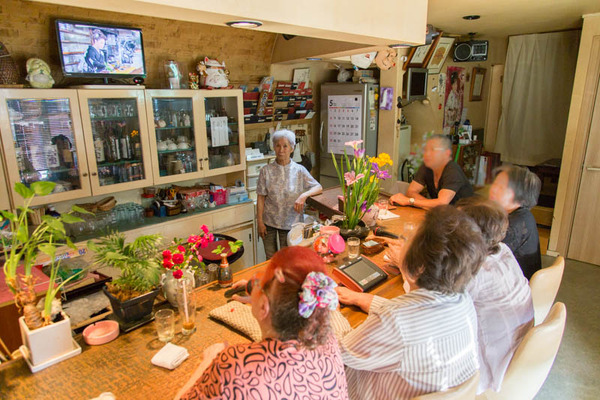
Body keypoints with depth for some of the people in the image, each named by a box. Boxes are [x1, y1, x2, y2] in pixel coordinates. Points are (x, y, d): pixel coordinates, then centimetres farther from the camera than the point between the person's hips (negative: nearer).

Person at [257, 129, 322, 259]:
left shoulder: (299, 170, -6)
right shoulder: (266, 171, -5)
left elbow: (318, 187, -6)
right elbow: (261, 198, -4)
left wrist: (304, 195, -25)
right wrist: (260, 222, -6)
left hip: (290, 222, 0)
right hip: (269, 221, 0)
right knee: (270, 258, 13)